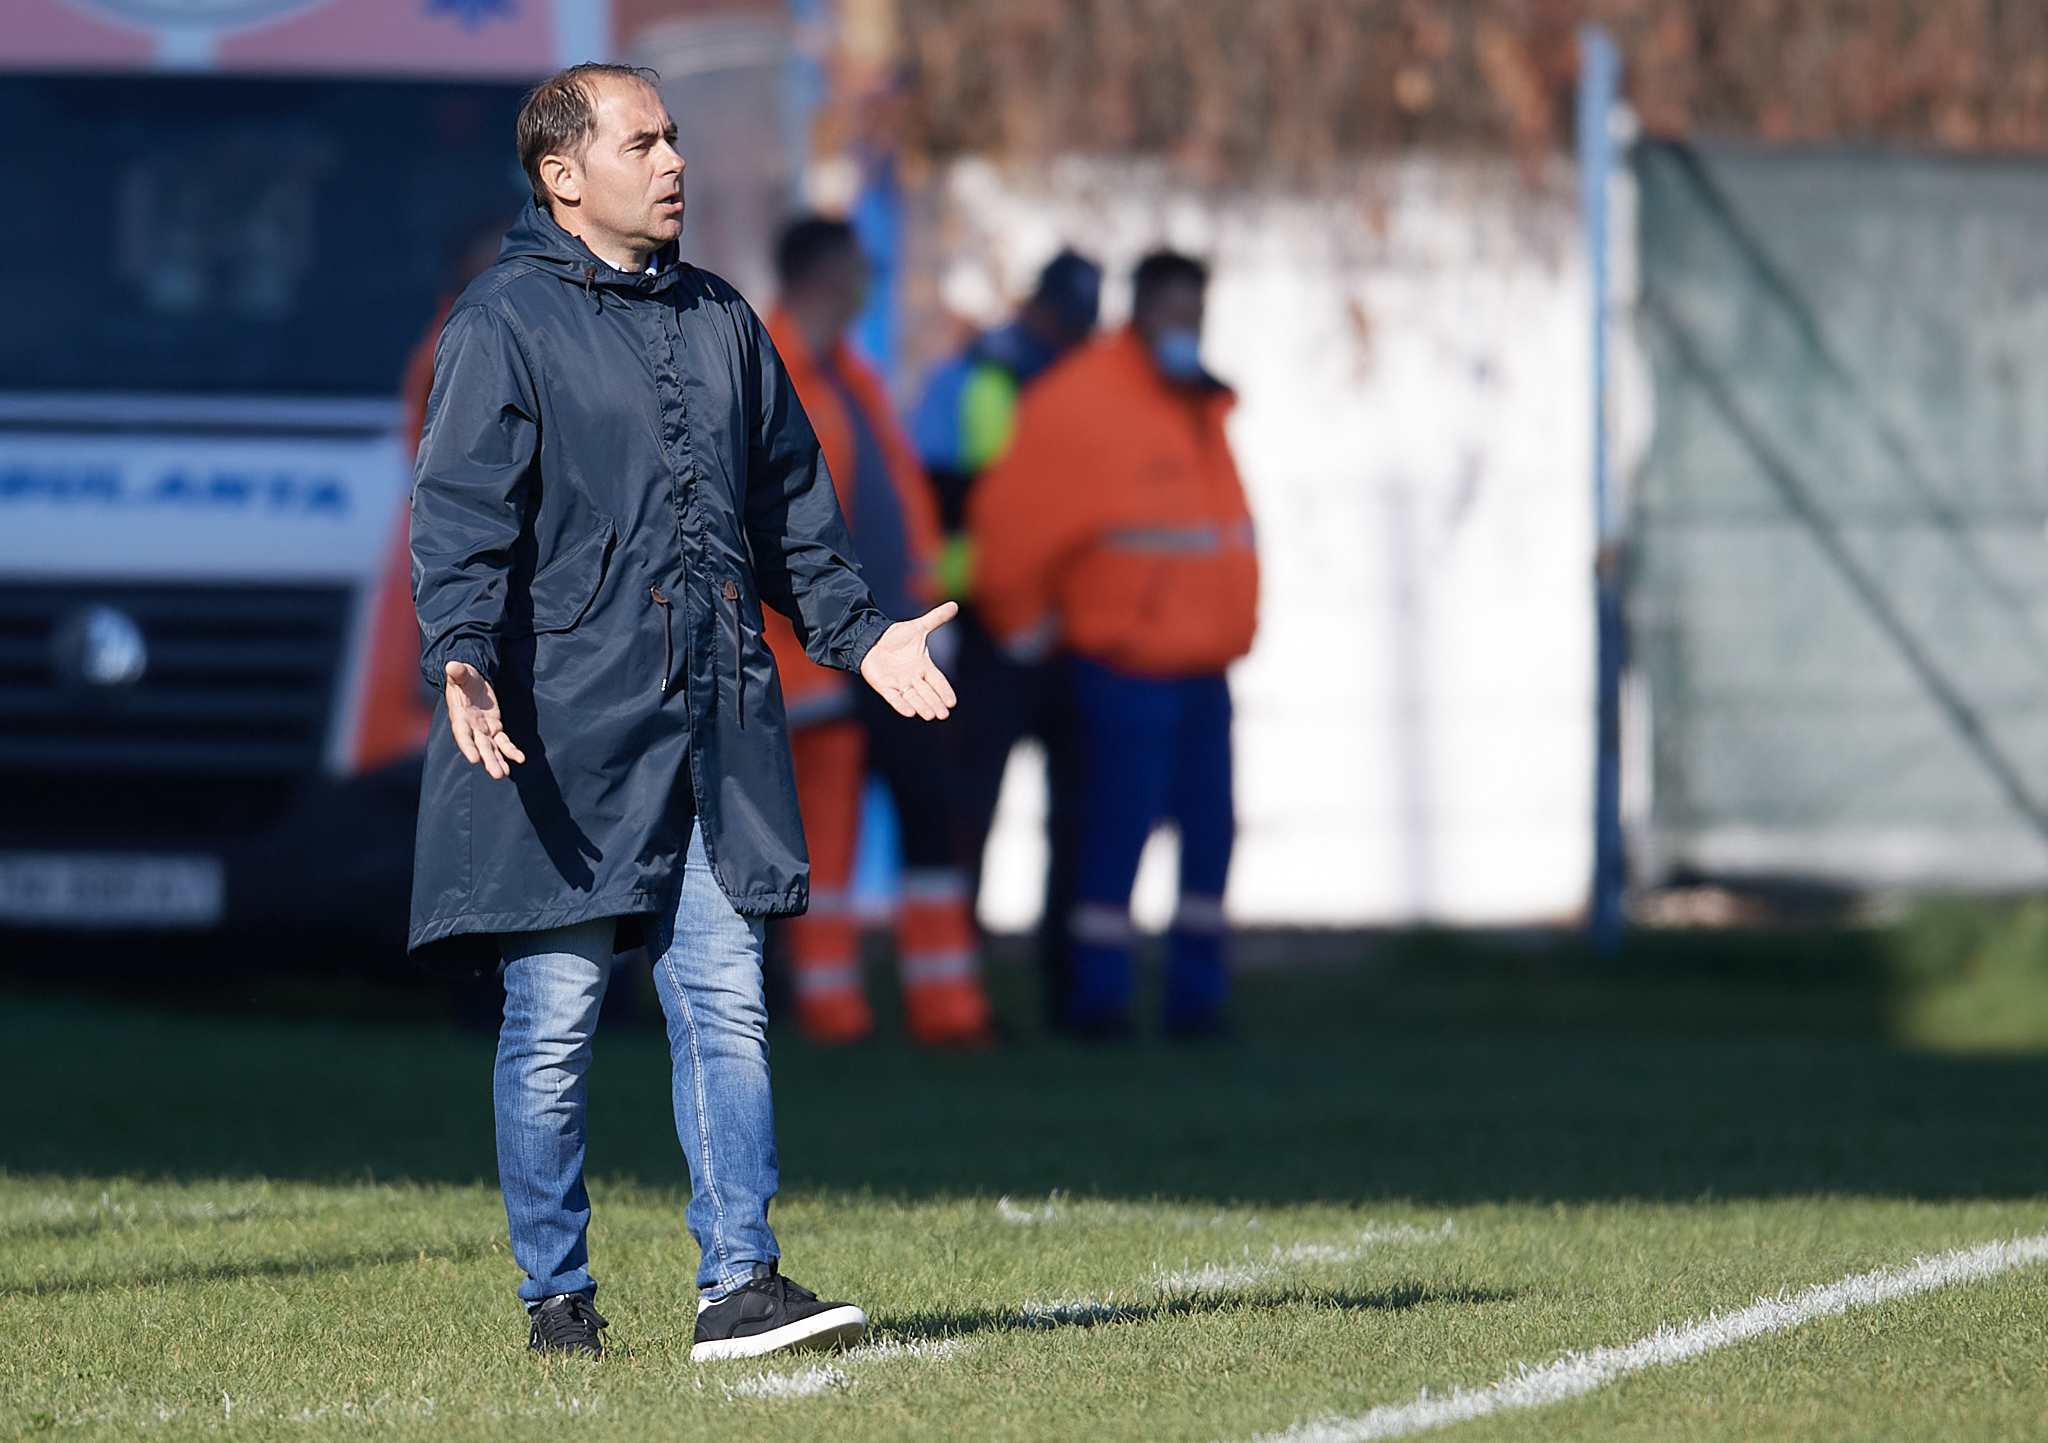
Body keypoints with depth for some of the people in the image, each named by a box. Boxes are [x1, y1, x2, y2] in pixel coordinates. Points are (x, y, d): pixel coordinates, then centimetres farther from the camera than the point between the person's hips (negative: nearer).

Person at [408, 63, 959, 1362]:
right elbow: (461, 518, -11)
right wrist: (461, 659, -25)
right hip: (563, 729, -5)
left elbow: (789, 504, 25)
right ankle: (558, 1293, 8)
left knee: (727, 1001, -1)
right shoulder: (505, 326, -3)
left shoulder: (721, 322, 17)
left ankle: (741, 1286, -2)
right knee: (555, 1017, -1)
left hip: (715, 723, 5)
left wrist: (859, 631, 18)